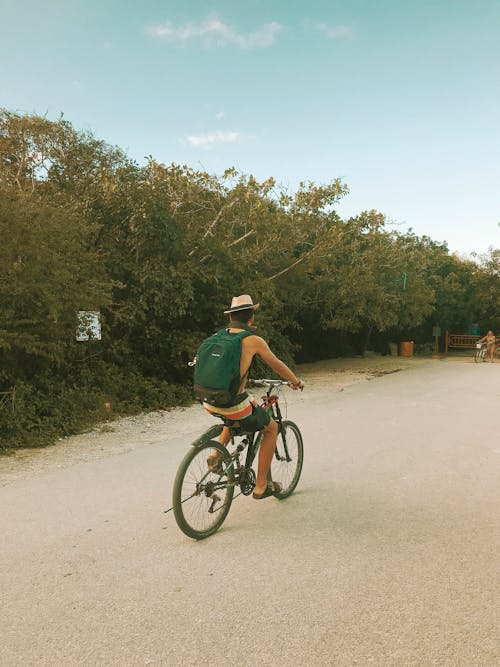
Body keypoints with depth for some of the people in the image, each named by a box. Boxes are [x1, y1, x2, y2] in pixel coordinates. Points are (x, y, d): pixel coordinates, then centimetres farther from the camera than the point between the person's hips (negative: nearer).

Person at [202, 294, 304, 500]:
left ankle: (216, 454, 23)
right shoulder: (253, 340, -5)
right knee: (271, 428, 19)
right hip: (232, 403, -6)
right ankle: (261, 486, 21)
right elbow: (278, 366, 9)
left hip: (210, 403, 6)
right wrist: (296, 381, 28)